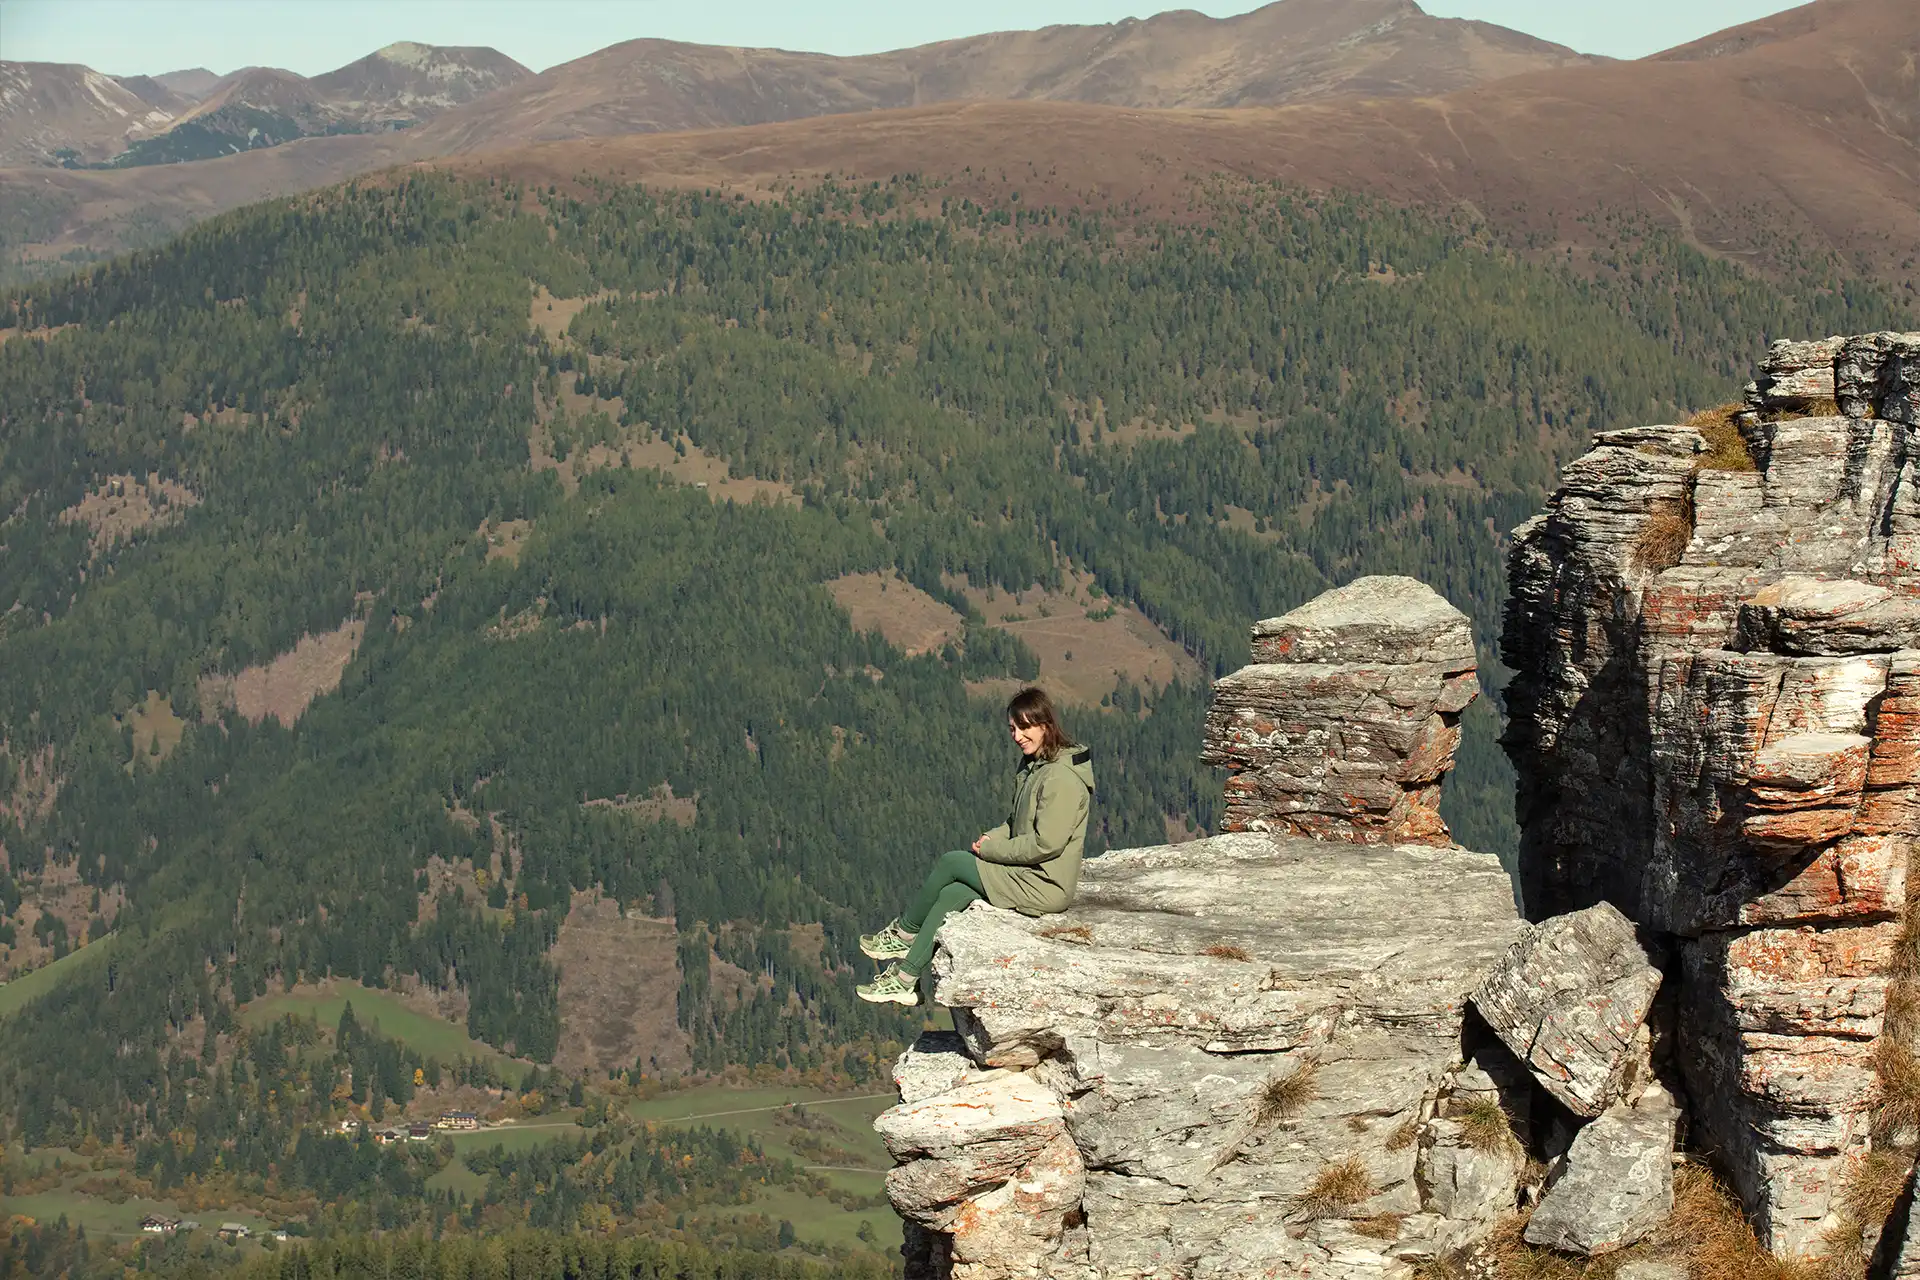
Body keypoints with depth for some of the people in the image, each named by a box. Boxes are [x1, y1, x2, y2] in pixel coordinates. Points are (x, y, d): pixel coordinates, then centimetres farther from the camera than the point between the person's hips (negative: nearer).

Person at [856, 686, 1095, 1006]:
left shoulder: (1061, 777, -21)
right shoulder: (1033, 766, 11)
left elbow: (1046, 843, -24)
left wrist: (991, 850, -13)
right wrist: (993, 838, 0)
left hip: (1044, 886, -9)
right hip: (1030, 876, 9)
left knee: (949, 863, -6)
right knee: (952, 892, -4)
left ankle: (903, 935, 13)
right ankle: (906, 978, -2)